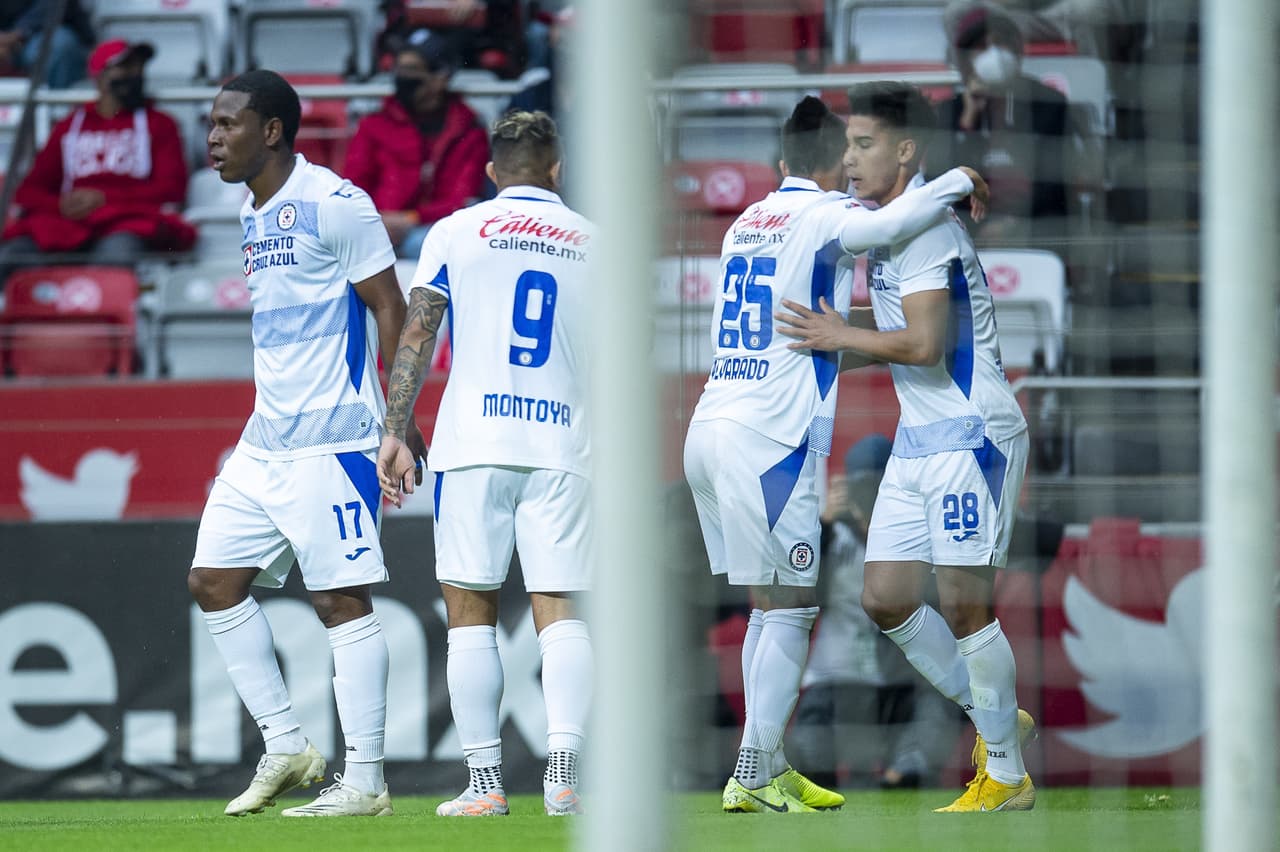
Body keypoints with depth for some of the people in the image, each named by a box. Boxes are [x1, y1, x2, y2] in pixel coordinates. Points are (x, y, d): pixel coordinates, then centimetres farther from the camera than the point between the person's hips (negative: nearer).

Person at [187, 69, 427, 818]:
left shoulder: (334, 205, -12)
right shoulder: (253, 215, 15)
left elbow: (389, 308, -12)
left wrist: (401, 419, -17)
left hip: (333, 440, -9)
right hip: (265, 442, 9)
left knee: (342, 600, -7)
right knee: (213, 581, 6)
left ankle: (365, 783, -5)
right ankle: (287, 748, 13)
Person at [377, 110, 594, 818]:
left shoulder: (456, 232, 6)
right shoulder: (593, 244, 11)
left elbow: (415, 341, 1)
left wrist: (394, 433, 5)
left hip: (473, 443, -1)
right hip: (563, 447, 1)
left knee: (470, 612, 4)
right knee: (559, 610, 1)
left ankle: (485, 782, 0)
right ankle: (564, 770, -16)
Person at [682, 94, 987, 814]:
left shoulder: (749, 220, 18)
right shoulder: (824, 216, -5)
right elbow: (890, 223, -22)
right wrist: (959, 181, -8)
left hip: (711, 427, 8)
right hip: (770, 434, -8)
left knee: (771, 607, 15)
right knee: (790, 611, -4)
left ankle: (770, 767, 16)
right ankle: (755, 775, -8)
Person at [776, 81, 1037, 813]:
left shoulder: (925, 226, -16)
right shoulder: (885, 229, 15)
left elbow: (925, 344, -24)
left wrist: (840, 337, -13)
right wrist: (833, 352, 15)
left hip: (969, 436, -10)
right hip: (918, 441, 10)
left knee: (964, 605, -6)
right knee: (886, 597, 7)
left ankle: (1008, 775, 4)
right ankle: (994, 718, 22)